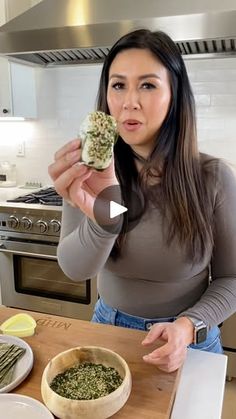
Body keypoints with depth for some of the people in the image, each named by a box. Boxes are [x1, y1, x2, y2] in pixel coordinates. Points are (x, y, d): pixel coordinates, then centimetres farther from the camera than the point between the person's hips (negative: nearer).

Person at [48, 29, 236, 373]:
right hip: (109, 330, 2)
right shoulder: (91, 173, -14)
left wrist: (189, 325, -25)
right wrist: (101, 218, -44)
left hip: (189, 341, -1)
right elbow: (75, 269, -25)